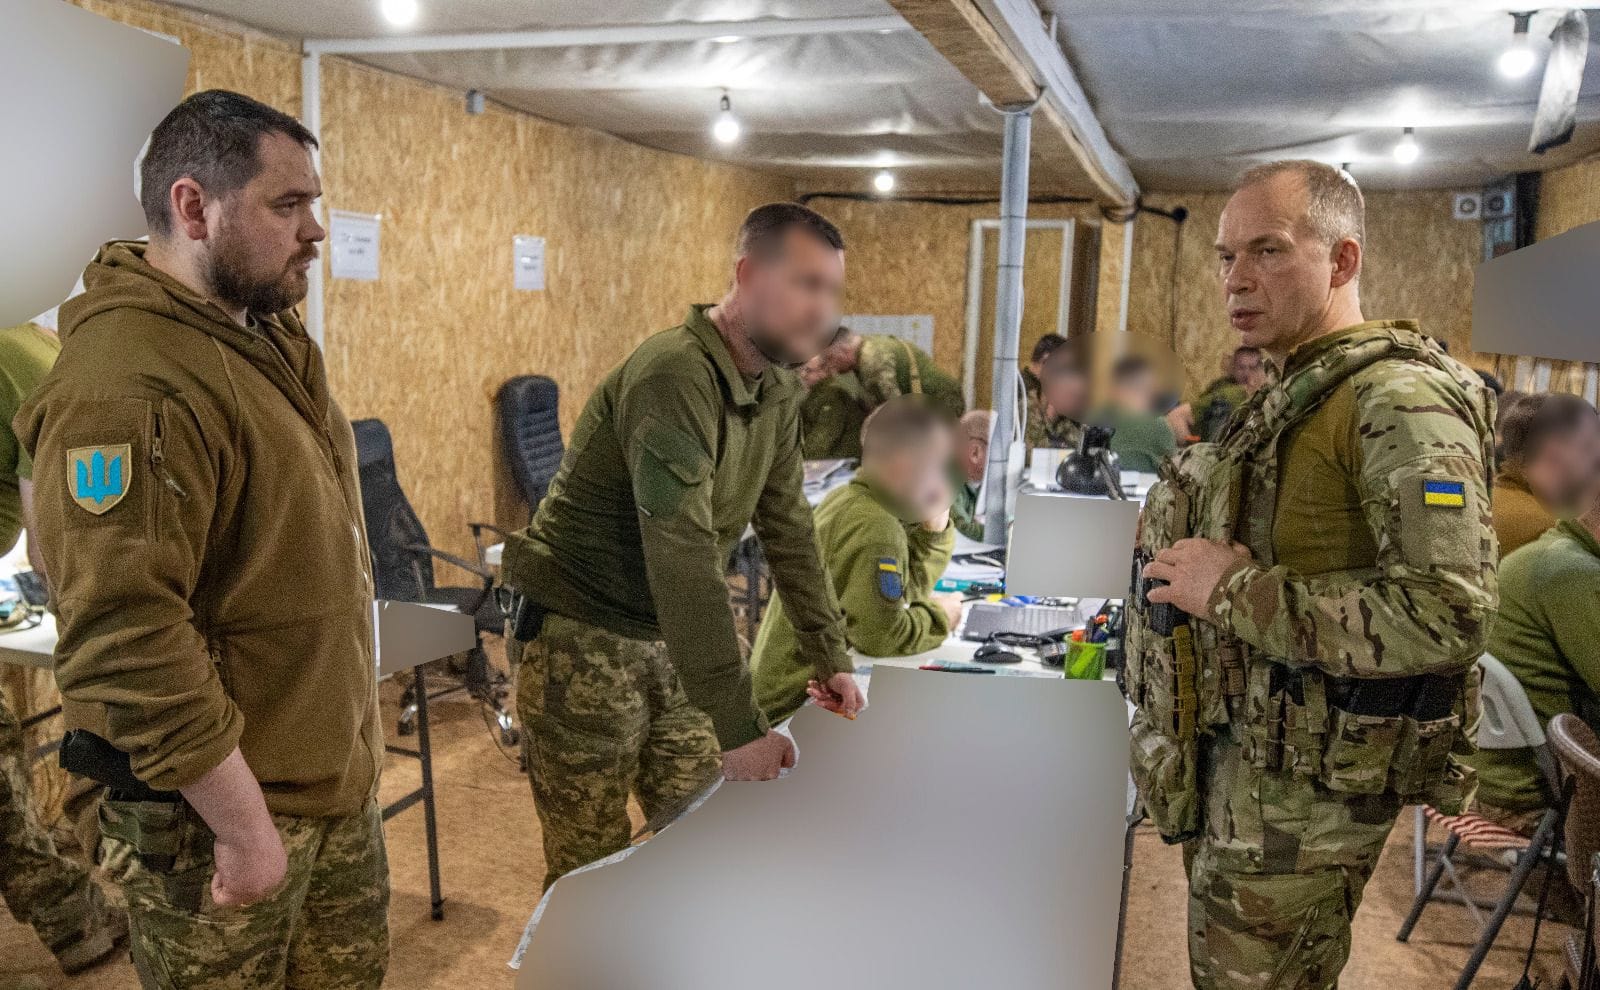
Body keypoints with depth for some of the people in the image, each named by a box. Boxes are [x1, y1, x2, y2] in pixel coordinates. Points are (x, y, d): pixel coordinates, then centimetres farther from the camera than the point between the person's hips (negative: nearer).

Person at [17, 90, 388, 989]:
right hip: (220, 810, -8)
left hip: (341, 781, 9)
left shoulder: (270, 331, 6)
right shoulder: (126, 388, -25)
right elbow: (125, 646, -28)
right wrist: (242, 826, -21)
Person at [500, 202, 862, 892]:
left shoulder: (778, 389, 2)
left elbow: (787, 528, 7)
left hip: (669, 640, 8)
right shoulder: (674, 378, -27)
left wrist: (830, 656, 5)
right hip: (581, 642, -8)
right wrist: (739, 729, -33)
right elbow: (684, 563, -33)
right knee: (593, 874, 3)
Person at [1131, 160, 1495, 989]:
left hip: (1305, 784, -9)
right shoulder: (1291, 395, 12)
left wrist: (1234, 593, -25)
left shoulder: (1398, 401, -19)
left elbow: (1448, 614, -29)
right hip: (1240, 753, 9)